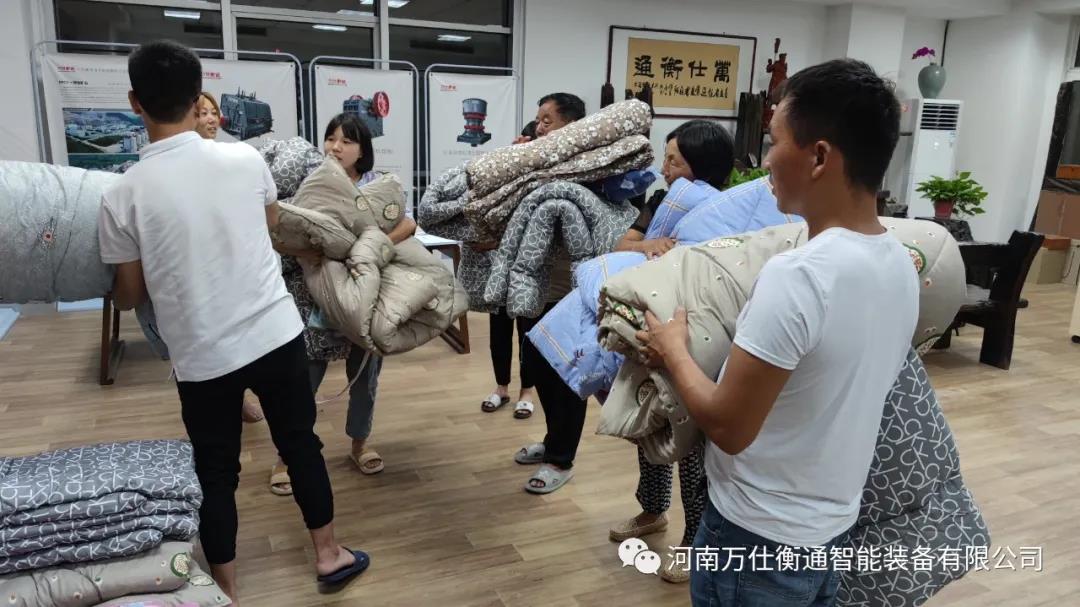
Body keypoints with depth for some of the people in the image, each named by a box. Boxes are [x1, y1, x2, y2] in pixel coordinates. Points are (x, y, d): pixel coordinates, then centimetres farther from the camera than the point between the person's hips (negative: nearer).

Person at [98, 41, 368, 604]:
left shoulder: (123, 194, -11)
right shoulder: (246, 159, -6)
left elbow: (128, 297, 0)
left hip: (202, 355, -1)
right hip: (276, 334, 2)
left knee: (216, 475, 14)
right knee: (301, 443, 18)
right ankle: (329, 555, 33)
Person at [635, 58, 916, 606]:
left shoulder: (797, 274, -29)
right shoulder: (901, 264, -3)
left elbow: (728, 427, -24)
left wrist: (673, 349, -9)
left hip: (758, 538, -7)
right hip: (834, 523, 7)